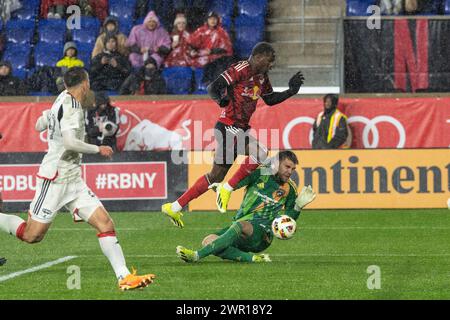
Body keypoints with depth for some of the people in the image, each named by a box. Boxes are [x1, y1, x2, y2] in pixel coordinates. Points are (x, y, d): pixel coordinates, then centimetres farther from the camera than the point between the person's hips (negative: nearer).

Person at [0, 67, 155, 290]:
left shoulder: (62, 101, 13)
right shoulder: (71, 107, -15)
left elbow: (39, 125, 25)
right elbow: (70, 142, -26)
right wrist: (98, 149, -14)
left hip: (72, 180, 9)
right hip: (55, 178, -9)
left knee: (105, 224, -5)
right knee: (32, 235, -5)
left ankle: (124, 276, -12)